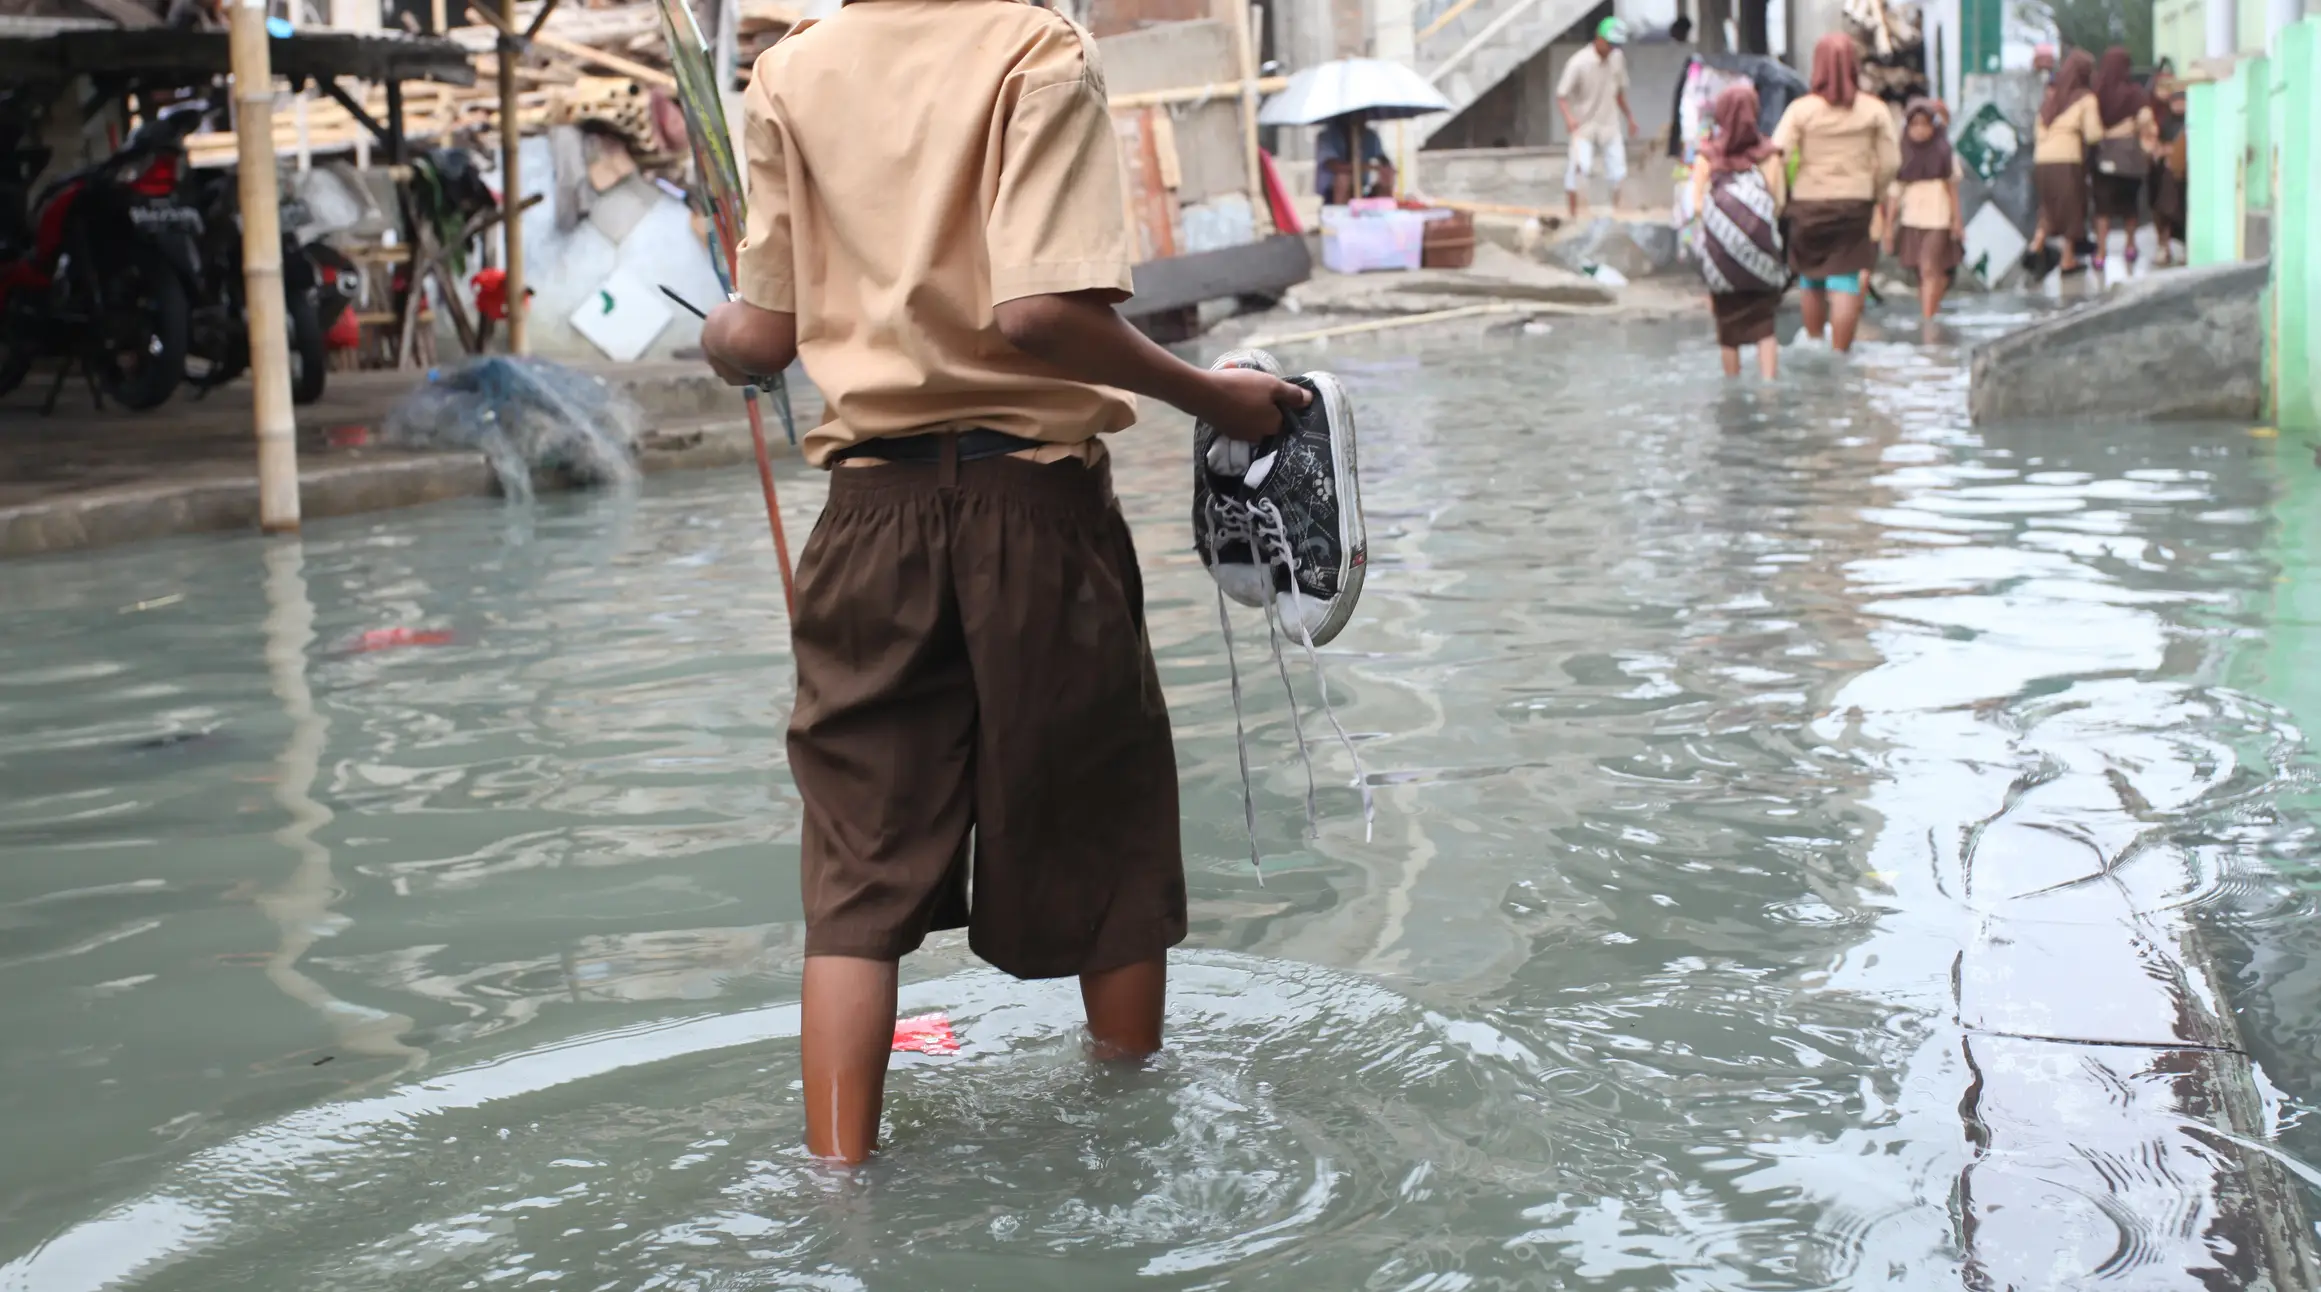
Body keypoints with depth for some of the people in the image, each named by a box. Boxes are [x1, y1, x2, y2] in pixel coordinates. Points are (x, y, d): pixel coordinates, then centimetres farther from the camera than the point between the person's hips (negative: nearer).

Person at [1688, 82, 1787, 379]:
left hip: (1720, 251, 0)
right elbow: (1778, 204, -7)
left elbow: (1698, 205, -8)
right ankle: (1769, 379, -7)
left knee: (1728, 324, 12)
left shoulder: (1706, 157, -3)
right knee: (1763, 325, 5)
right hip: (1761, 252, 0)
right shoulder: (1769, 155, -3)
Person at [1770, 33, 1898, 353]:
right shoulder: (1874, 110, -2)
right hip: (1854, 205, 0)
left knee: (1810, 279, 17)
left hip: (1808, 204, 0)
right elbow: (1891, 161, -2)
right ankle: (1839, 354, -2)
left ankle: (1814, 346, 30)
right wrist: (1874, 194, 13)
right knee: (1846, 282, 1)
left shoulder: (1801, 109, -7)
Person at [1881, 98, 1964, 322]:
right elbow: (1894, 192, 4)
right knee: (1921, 273, 11)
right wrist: (1889, 226, 4)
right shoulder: (1903, 156, 1)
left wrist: (1957, 219, 3)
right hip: (1911, 219, 3)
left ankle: (1927, 319, -16)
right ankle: (1931, 309, 25)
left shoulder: (1943, 152, -1)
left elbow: (1952, 186, 5)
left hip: (1938, 218, -3)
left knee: (1929, 269, -14)